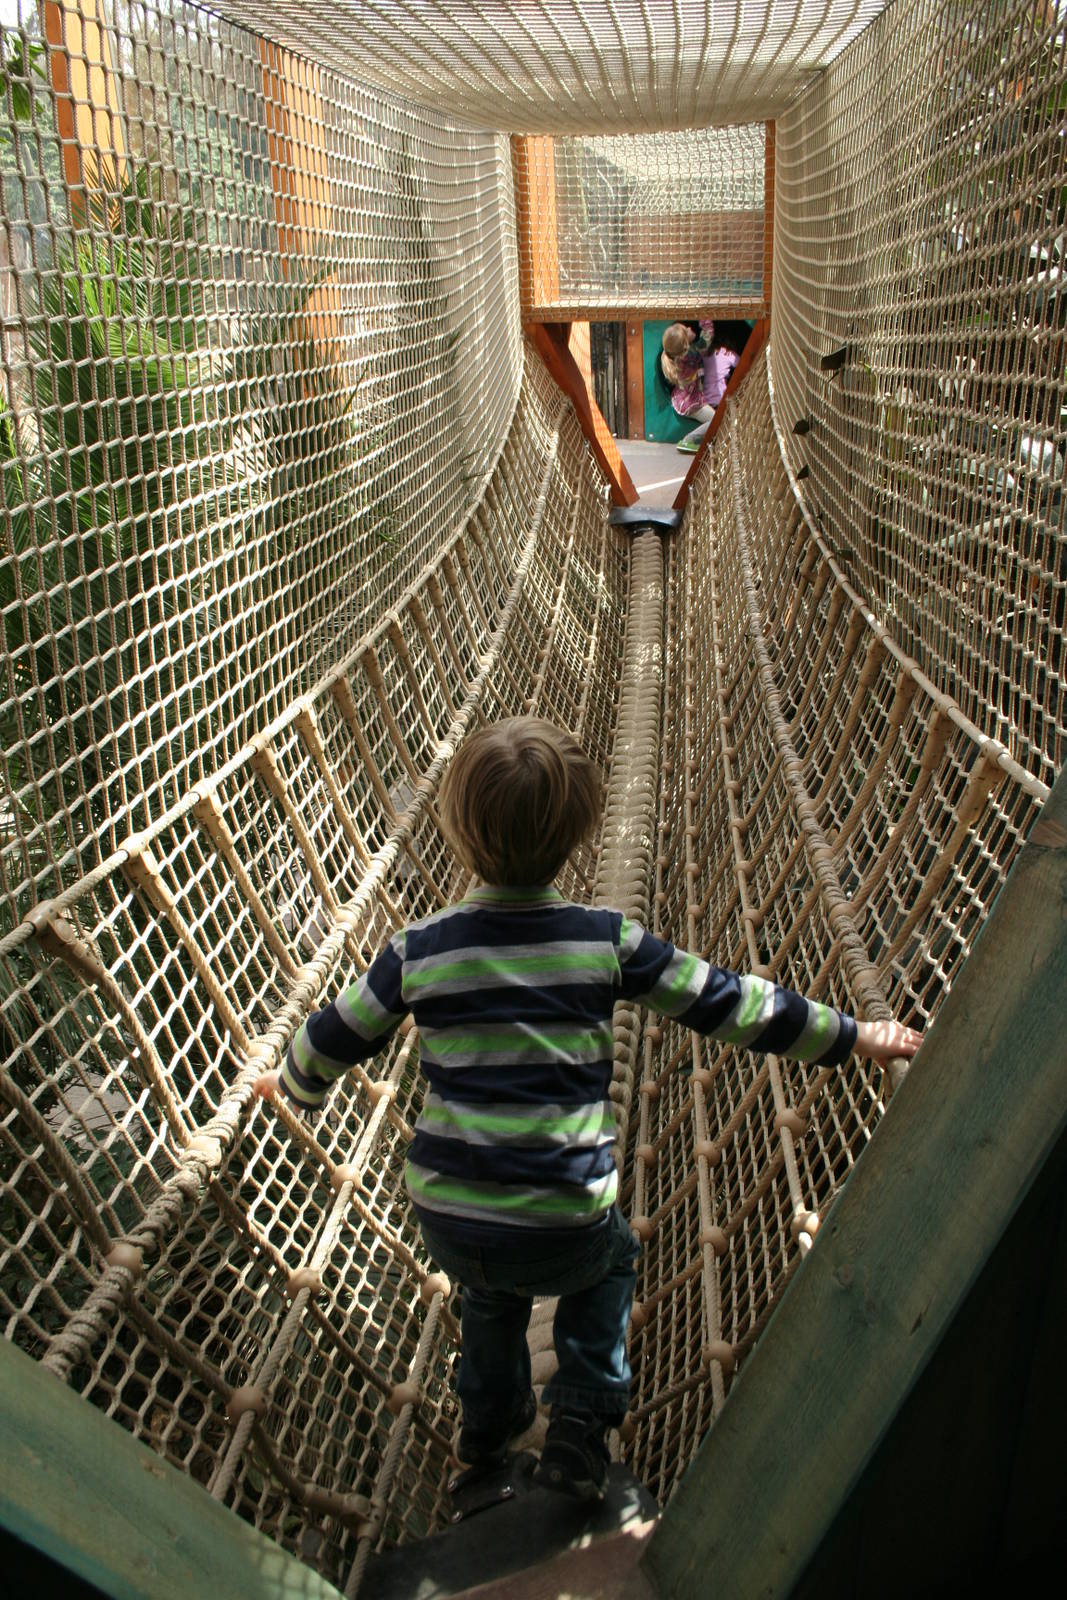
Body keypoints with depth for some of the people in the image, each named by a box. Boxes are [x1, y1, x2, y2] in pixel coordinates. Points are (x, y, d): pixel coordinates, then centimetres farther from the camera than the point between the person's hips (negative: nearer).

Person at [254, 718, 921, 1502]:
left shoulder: (420, 948, -5)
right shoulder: (606, 938, -10)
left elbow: (338, 1036, 9)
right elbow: (726, 1002, -3)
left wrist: (291, 1084, 32)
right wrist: (852, 1035, 9)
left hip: (446, 1217, 2)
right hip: (562, 1223, -2)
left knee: (491, 1288, 36)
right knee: (609, 1263, 33)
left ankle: (489, 1419, 52)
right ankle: (581, 1420, 26)